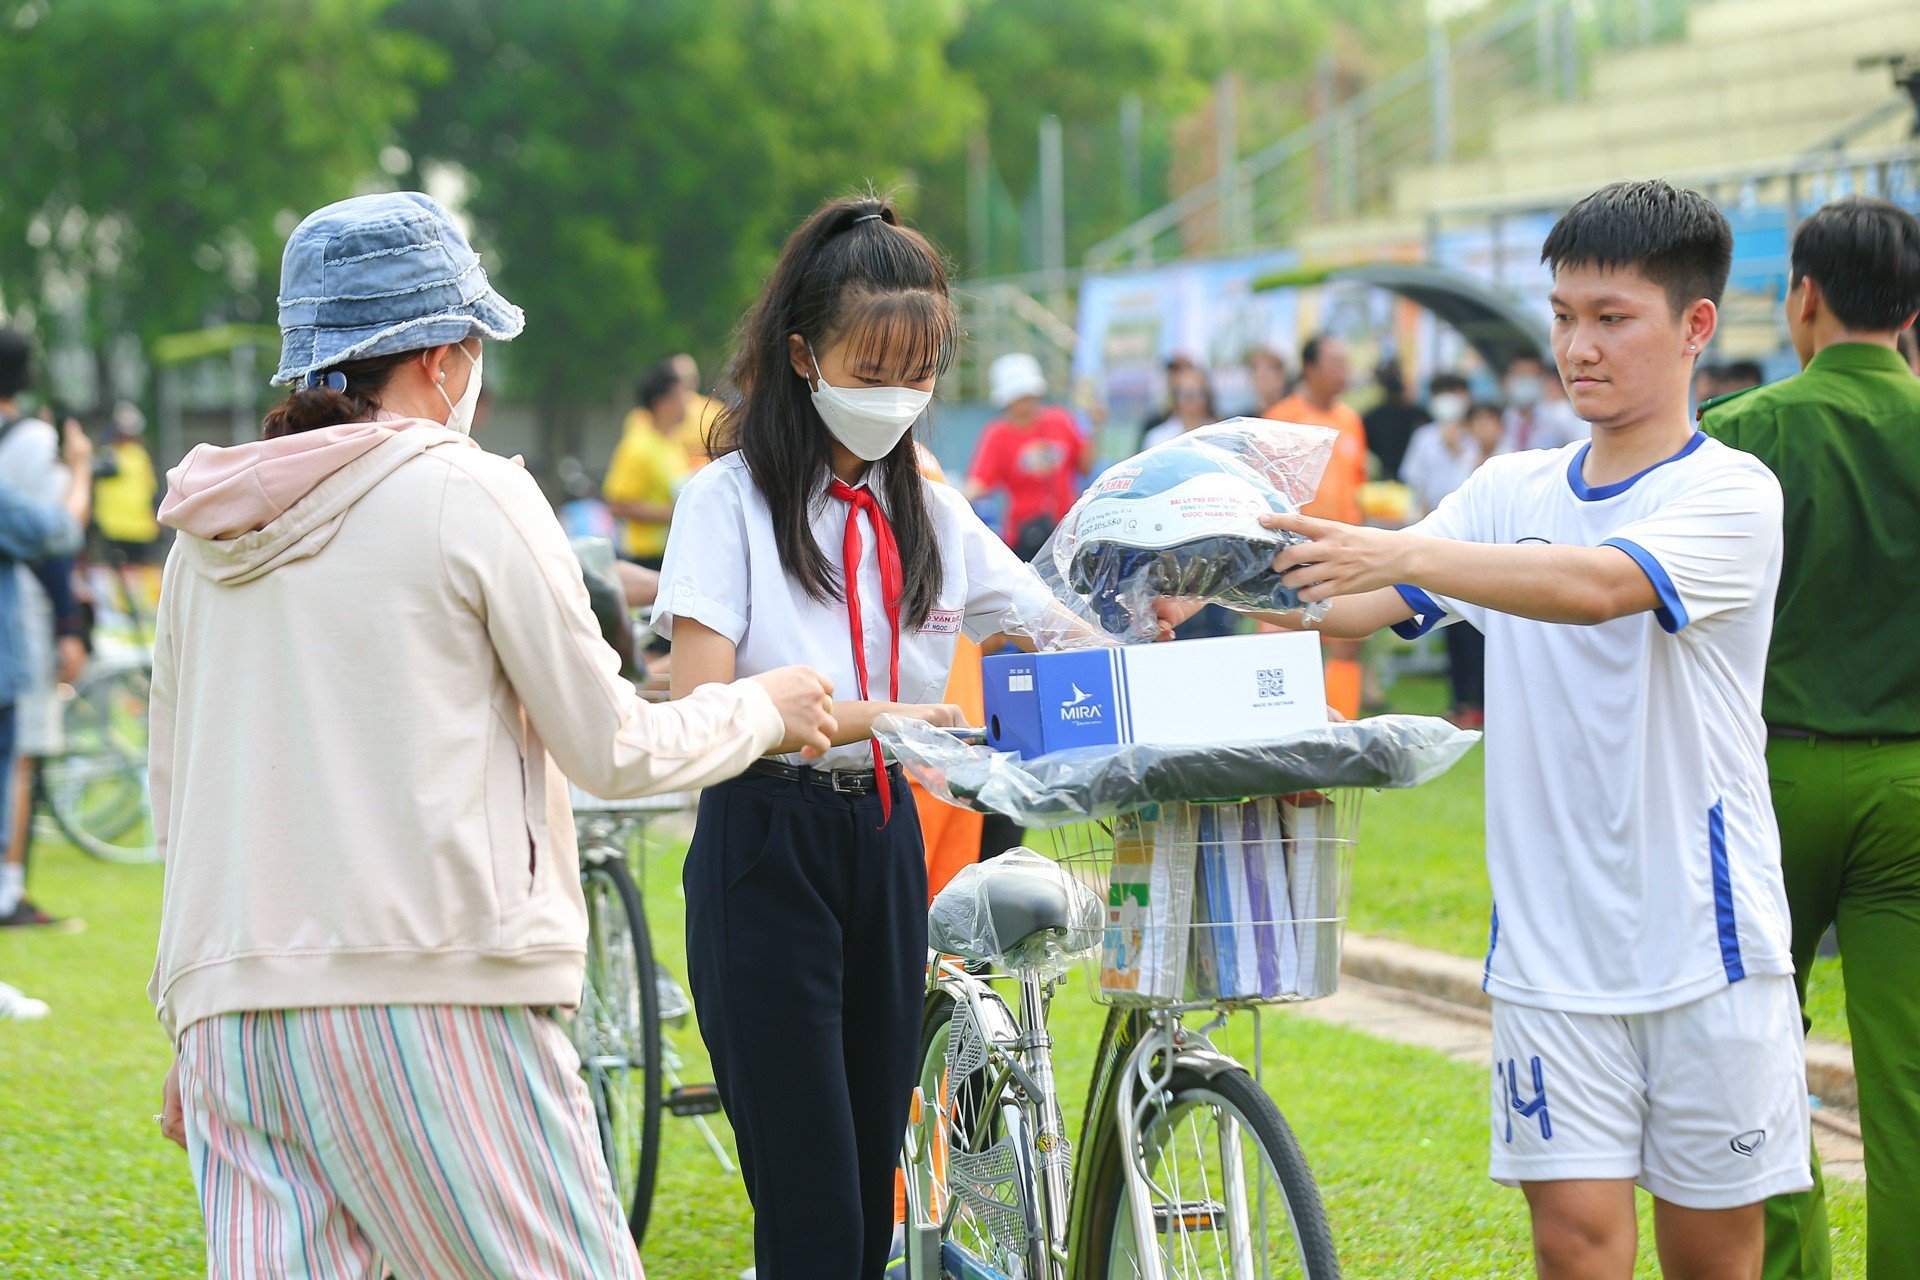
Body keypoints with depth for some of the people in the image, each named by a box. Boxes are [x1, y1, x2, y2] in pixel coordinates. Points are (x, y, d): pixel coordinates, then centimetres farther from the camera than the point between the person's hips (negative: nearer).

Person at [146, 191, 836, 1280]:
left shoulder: (208, 528, 14)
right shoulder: (471, 496, -3)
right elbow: (613, 750, 0)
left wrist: (194, 1047, 28)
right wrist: (763, 709, 19)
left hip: (231, 1001, 6)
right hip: (433, 986, -6)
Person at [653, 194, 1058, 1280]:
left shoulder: (932, 516, 11)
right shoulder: (732, 499, -5)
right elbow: (700, 708, -15)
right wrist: (858, 719, -29)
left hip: (887, 844, 6)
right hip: (766, 852, -6)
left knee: (874, 1193, 7)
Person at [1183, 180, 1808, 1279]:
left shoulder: (1730, 495, -8)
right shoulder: (1512, 492, 10)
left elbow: (1598, 586, -25)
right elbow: (1360, 607, 7)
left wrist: (1408, 552, -35)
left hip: (1706, 939, -3)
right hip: (1553, 941, 3)